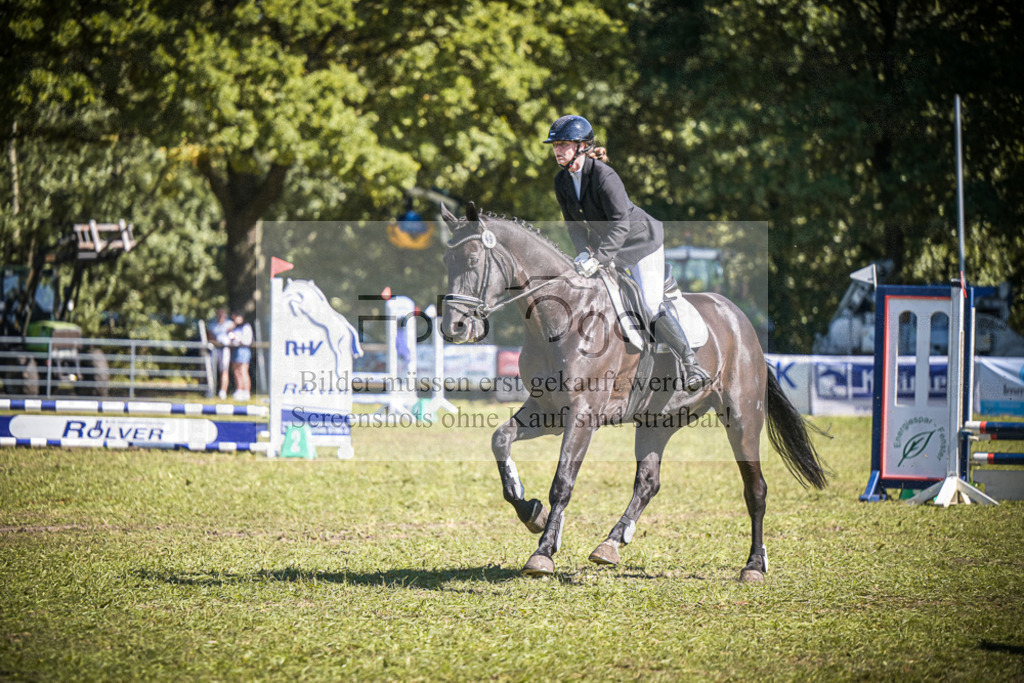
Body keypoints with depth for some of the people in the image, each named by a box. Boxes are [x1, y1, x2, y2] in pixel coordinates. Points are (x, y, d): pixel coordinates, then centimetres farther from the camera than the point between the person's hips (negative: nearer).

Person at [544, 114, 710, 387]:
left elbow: (621, 223, -35)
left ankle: (692, 364, -7)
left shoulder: (603, 176, -29)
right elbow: (574, 223, -1)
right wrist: (584, 253, -20)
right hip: (605, 246, 8)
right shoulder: (562, 181, -6)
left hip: (641, 240, -8)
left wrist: (598, 258, -43)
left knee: (652, 306, -16)